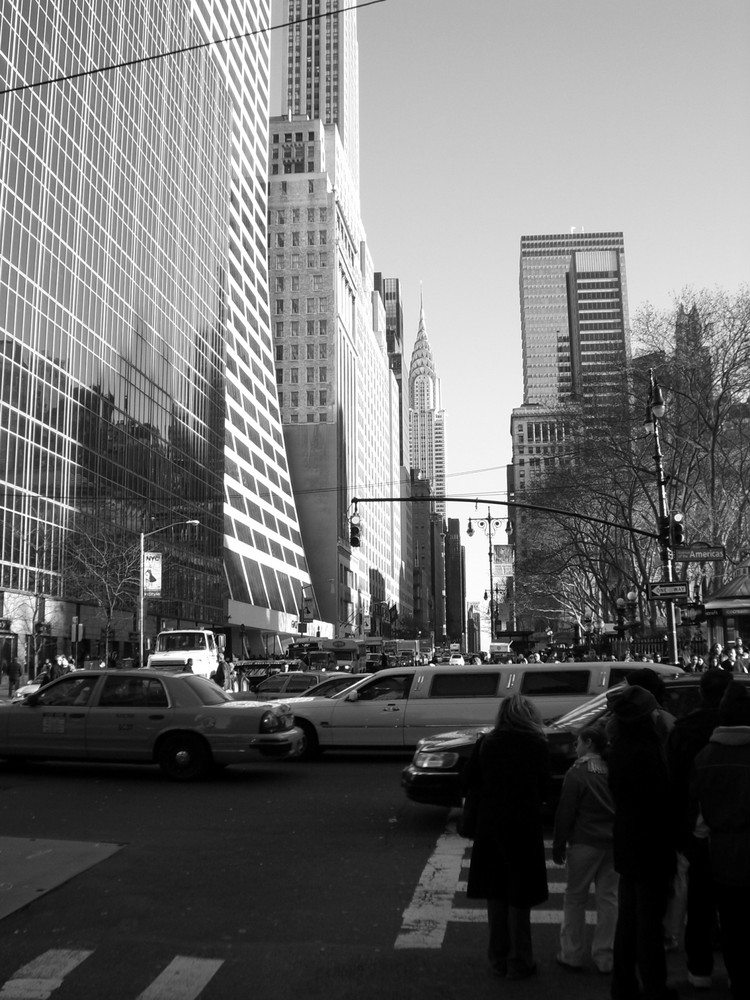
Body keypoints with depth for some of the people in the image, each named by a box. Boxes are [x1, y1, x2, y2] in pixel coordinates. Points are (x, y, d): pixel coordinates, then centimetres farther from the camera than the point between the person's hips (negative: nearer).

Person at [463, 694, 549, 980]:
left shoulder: (486, 743, -1)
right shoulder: (538, 745, -7)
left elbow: (469, 783, 2)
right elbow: (543, 787, -1)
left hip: (490, 825, 3)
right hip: (524, 825, -2)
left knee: (496, 893, 13)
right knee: (520, 895, 8)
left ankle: (498, 959, 22)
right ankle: (518, 962, 15)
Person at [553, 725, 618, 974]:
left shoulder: (576, 773, -10)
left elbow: (565, 813, -10)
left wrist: (558, 845, -2)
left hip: (584, 843, -4)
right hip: (613, 842, 4)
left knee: (575, 898, 7)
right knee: (608, 898, 10)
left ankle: (572, 955, 12)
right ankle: (605, 957, 14)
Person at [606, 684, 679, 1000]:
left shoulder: (620, 749, 5)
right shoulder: (643, 752, -24)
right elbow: (661, 800, -21)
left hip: (626, 846, 9)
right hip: (650, 848, -9)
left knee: (628, 918, 18)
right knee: (649, 921, 5)